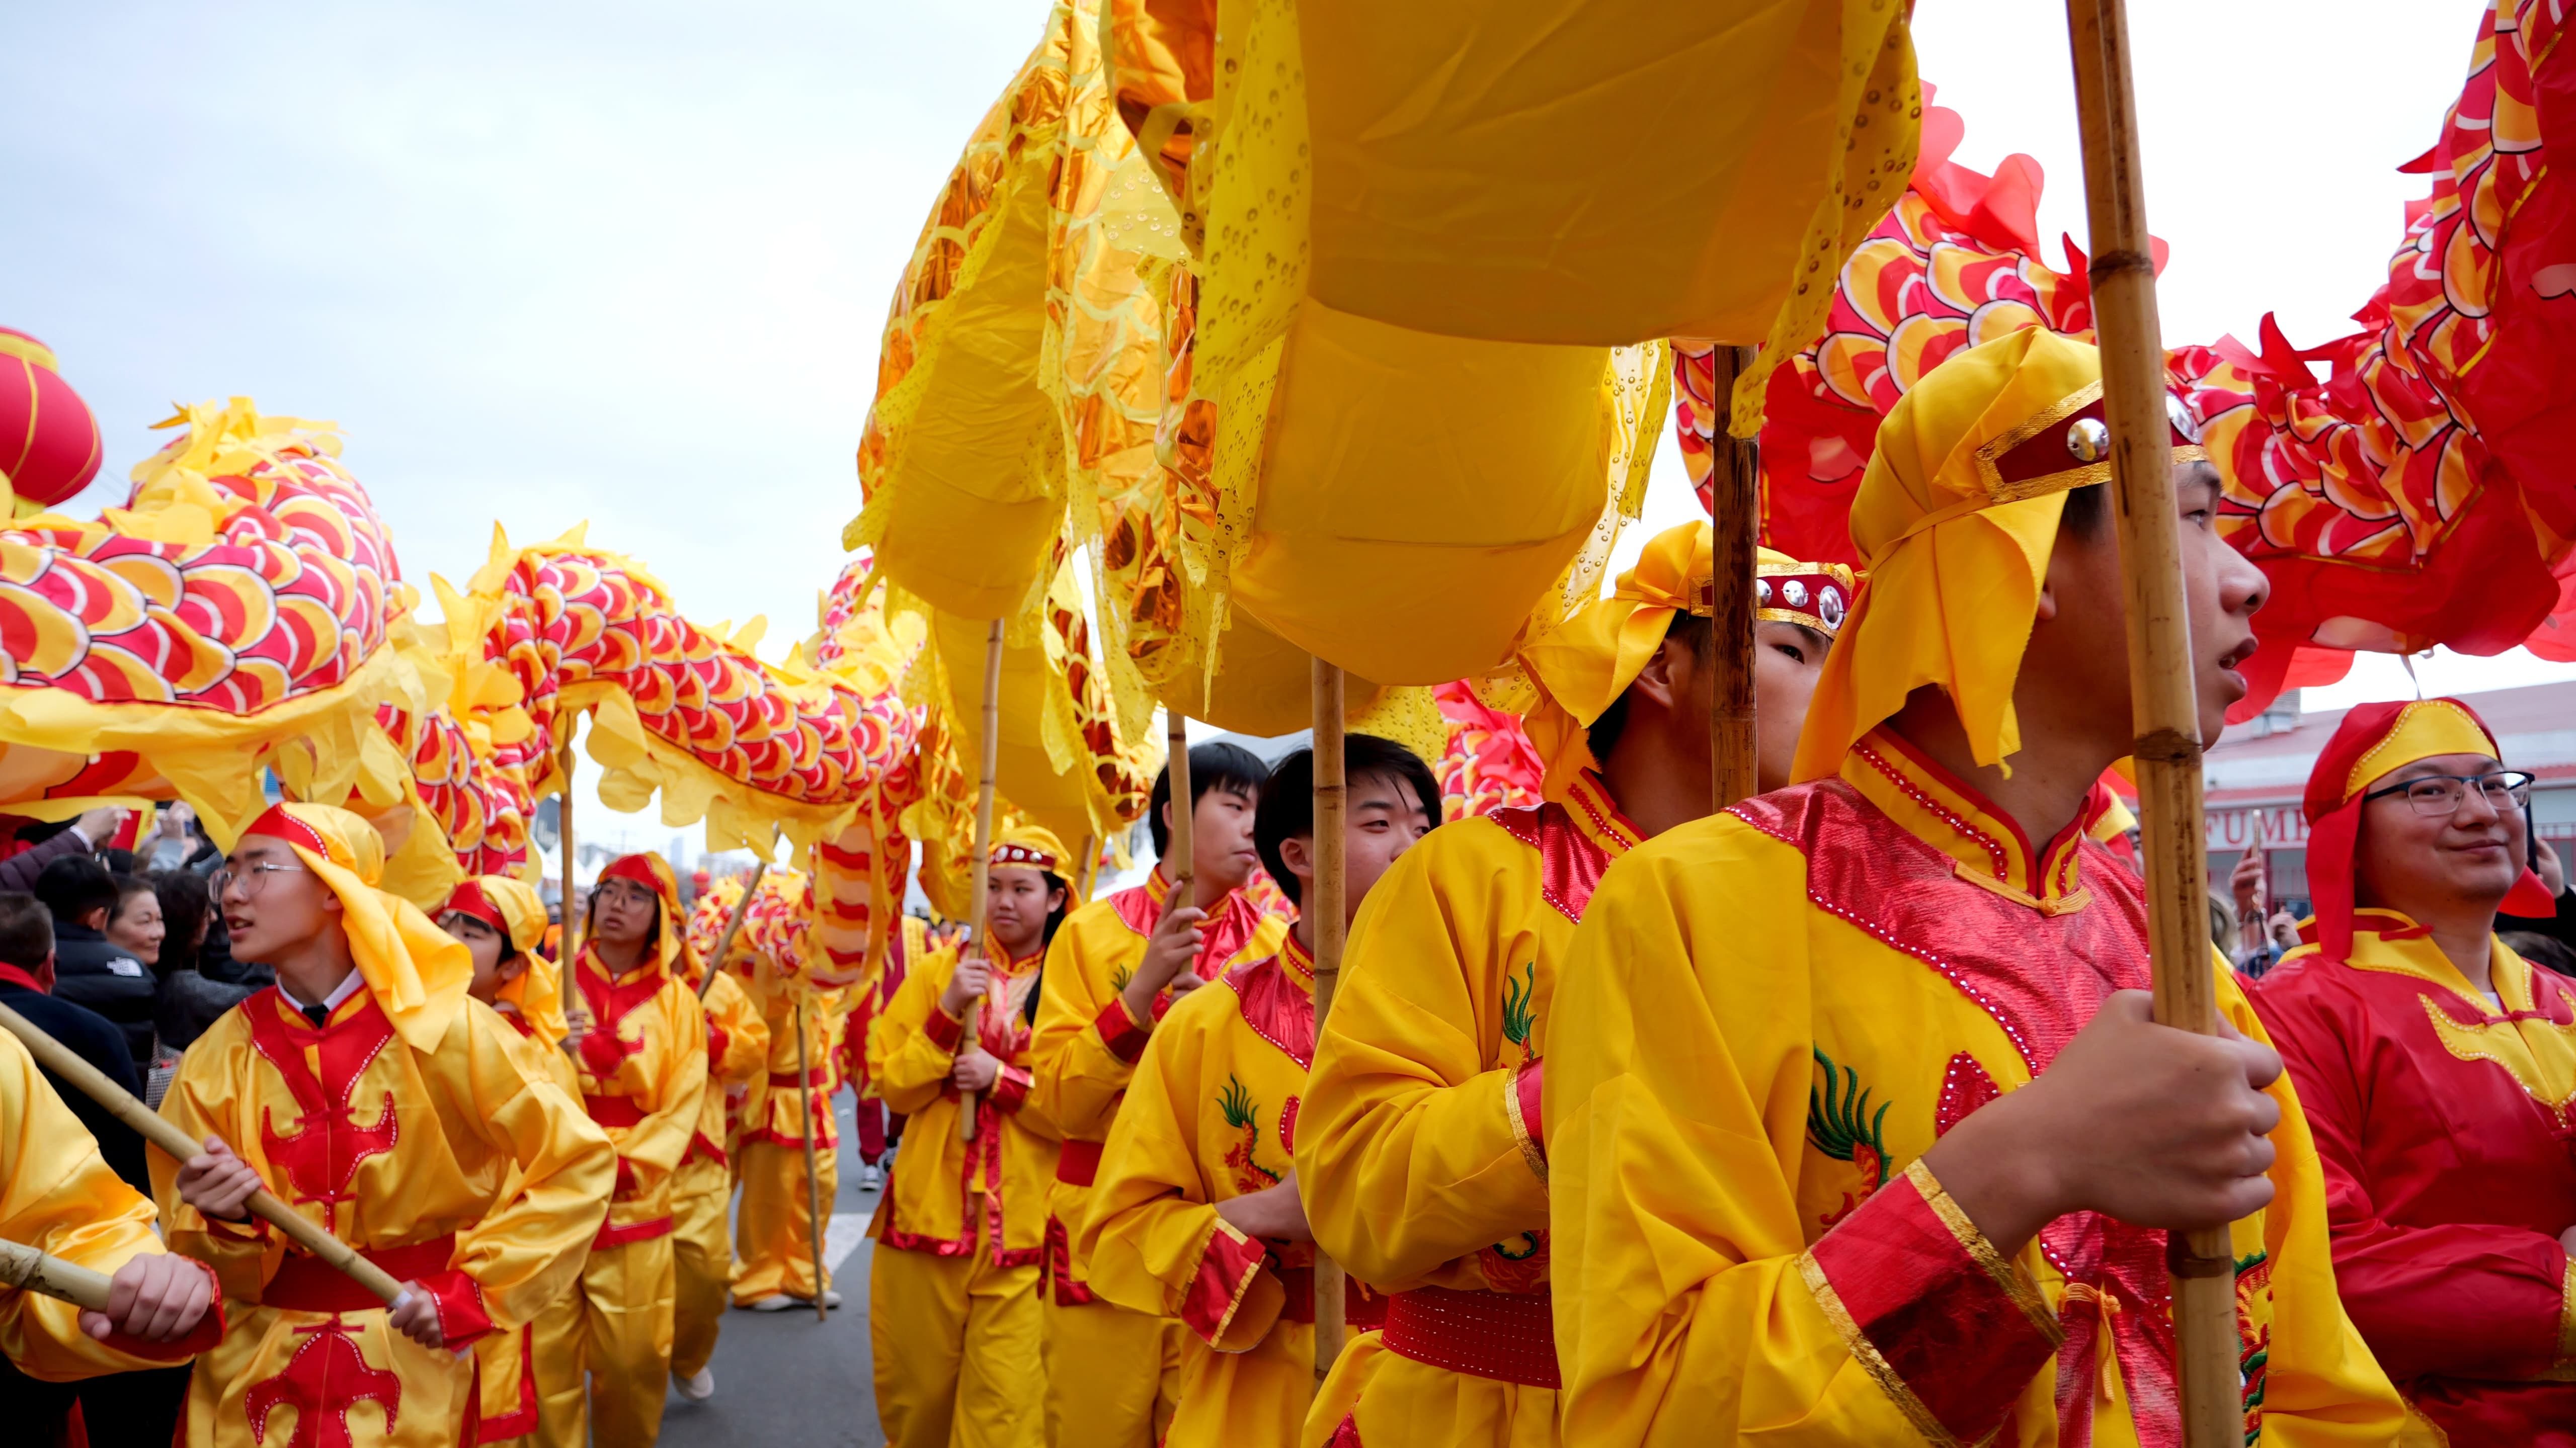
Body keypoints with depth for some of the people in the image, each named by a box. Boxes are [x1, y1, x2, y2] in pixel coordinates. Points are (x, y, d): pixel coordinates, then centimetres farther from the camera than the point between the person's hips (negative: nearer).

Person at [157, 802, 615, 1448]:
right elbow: (198, 1258, 2)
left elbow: (578, 1166, -10)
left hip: (420, 1363, -2)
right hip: (256, 1377, 3)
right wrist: (227, 1223, -20)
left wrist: (470, 1292, -16)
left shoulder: (439, 1029, -13)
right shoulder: (218, 1057, -4)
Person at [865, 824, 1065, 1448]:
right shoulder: (938, 971, 6)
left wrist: (1001, 1078, -15)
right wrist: (948, 1014, -12)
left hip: (1024, 1229, -2)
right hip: (928, 1214, 2)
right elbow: (893, 1088, 1)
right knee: (914, 1396, 13)